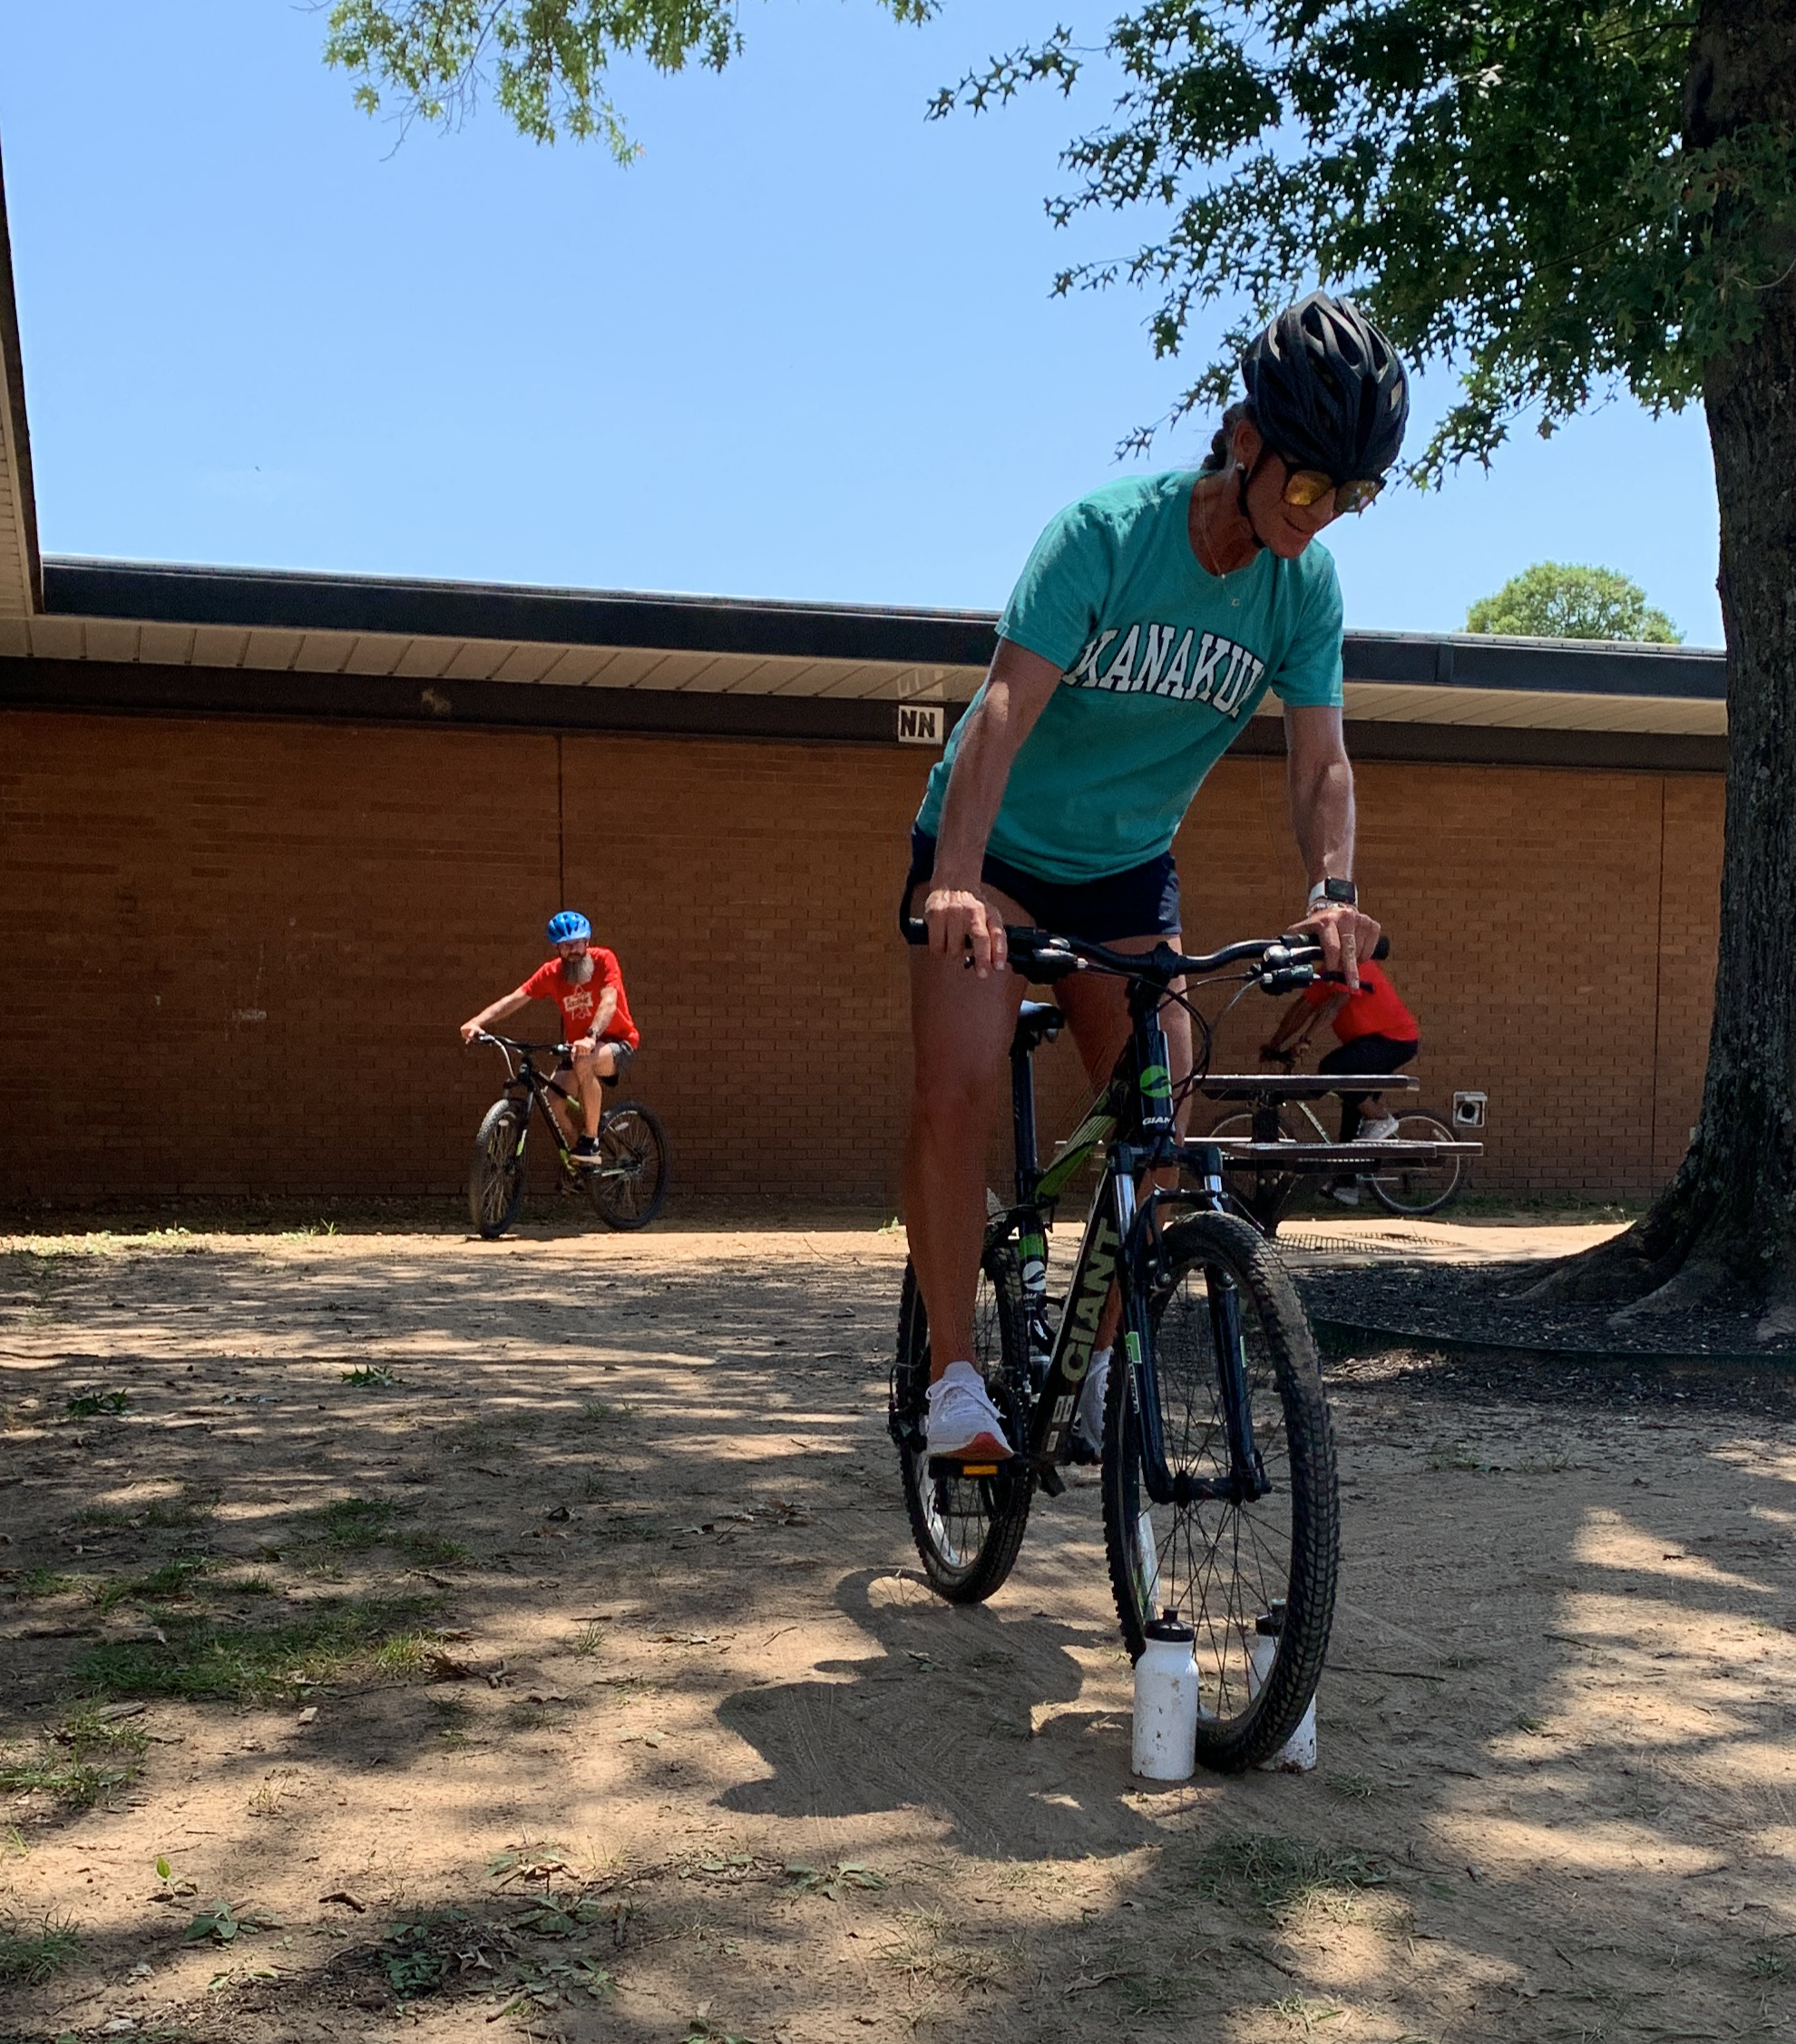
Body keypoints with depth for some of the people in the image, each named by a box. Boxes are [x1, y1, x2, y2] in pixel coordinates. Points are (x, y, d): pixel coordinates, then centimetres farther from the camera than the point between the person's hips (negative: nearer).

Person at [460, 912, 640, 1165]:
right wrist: (477, 1022, -29)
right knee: (552, 1099, -15)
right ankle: (576, 1159, 12)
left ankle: (591, 1141, -24)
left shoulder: (603, 960, -15)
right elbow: (514, 999, -13)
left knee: (584, 1062, -37)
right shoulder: (551, 973, -4)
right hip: (578, 1046, 5)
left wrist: (591, 1038, -47)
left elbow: (609, 1003, -29)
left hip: (618, 1042, -5)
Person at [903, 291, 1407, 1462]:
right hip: (993, 849, -4)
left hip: (1127, 865, 4)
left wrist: (1332, 889, -33)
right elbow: (1006, 708, -33)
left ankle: (1111, 1369, 11)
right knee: (955, 1095, -18)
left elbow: (1321, 761, -12)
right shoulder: (1106, 533, -23)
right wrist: (957, 875, -47)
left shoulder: (1307, 587, -10)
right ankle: (953, 1375, -8)